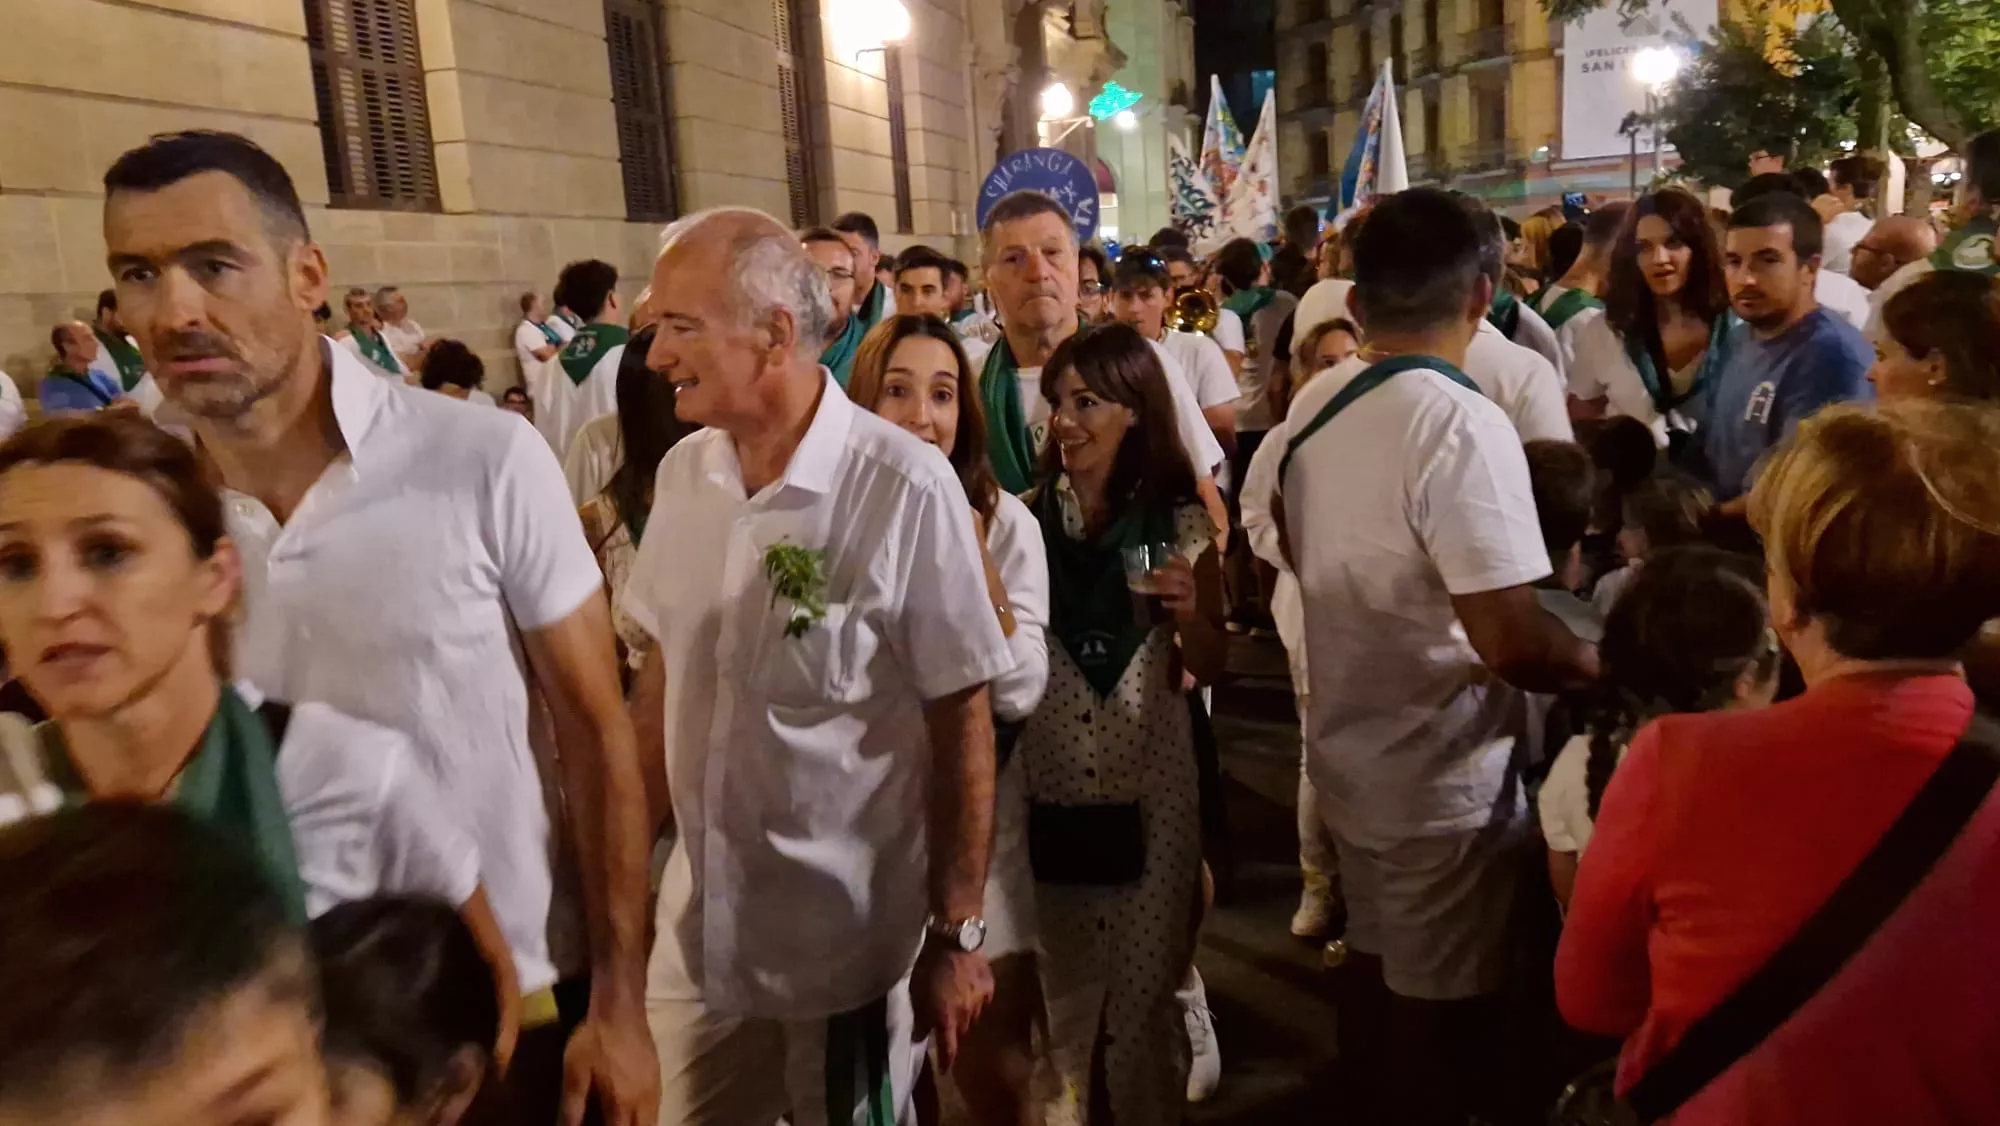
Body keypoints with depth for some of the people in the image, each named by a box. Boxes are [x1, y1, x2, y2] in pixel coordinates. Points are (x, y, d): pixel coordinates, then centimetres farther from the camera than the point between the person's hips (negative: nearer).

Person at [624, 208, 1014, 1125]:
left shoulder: (904, 489, -20)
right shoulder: (682, 471, -2)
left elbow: (962, 722, -14)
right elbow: (664, 670, 8)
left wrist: (957, 933, -10)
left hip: (847, 939, -5)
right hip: (696, 926, 5)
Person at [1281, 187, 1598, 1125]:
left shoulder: (1313, 406, 1)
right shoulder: (1462, 424, -24)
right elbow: (1514, 644, -28)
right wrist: (1605, 663, -10)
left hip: (1347, 755, 8)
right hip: (1440, 781, -7)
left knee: (1376, 968, 24)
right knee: (1438, 1009, 10)